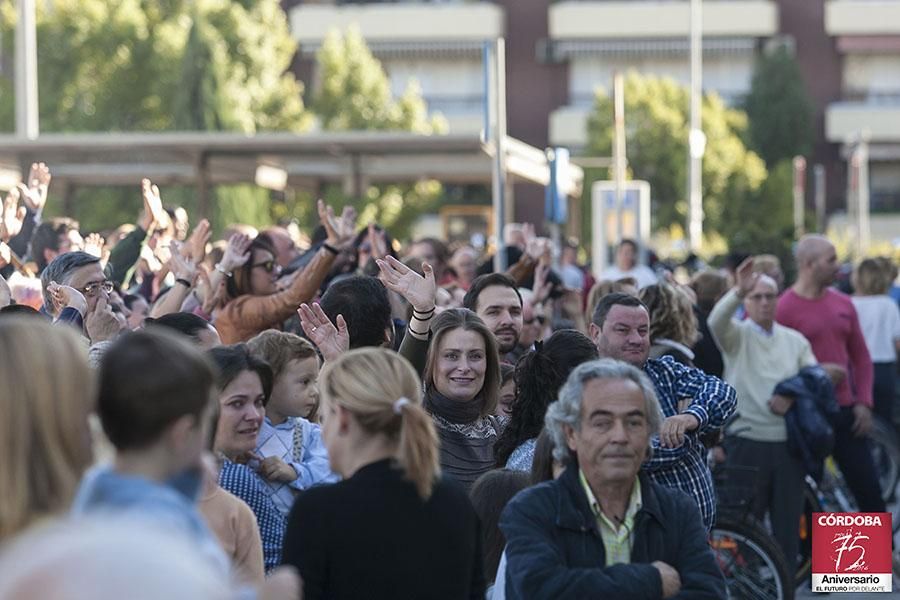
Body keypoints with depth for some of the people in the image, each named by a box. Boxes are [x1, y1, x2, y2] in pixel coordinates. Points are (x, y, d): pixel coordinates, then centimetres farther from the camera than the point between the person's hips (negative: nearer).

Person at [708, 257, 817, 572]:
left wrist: (792, 396, -12)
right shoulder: (737, 335, 2)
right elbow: (717, 321, -20)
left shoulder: (795, 340, 14)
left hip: (788, 443, 3)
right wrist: (739, 292, -37)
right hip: (748, 441, -3)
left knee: (788, 521, 6)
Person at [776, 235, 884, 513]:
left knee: (869, 489, 6)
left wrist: (864, 402, 3)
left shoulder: (843, 303, 8)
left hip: (846, 413, 5)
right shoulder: (783, 309, -9)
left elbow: (861, 357, 14)